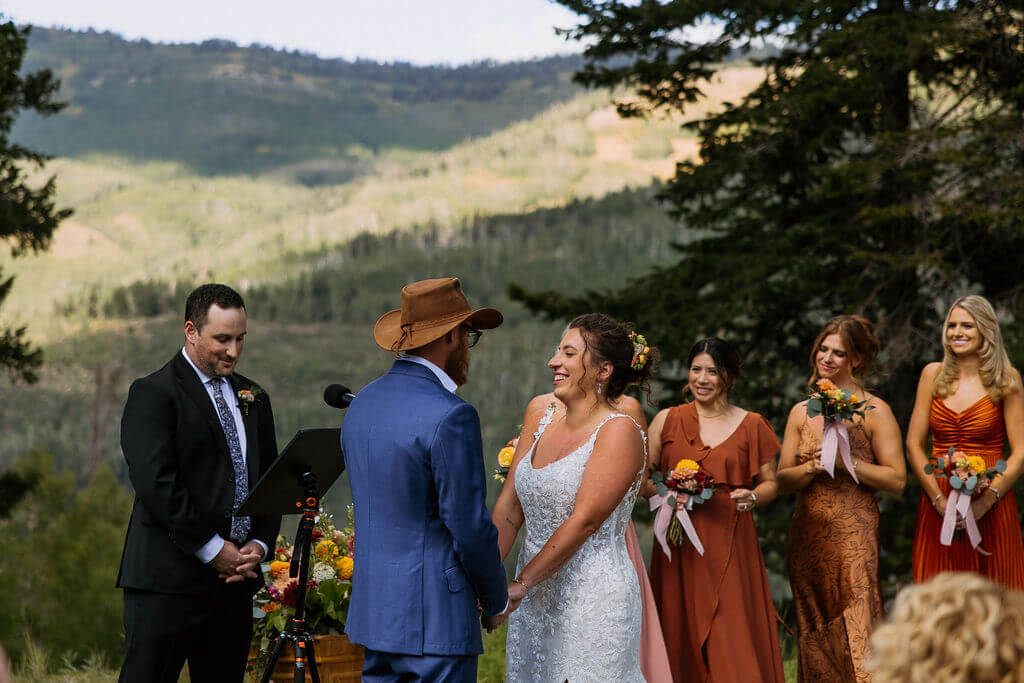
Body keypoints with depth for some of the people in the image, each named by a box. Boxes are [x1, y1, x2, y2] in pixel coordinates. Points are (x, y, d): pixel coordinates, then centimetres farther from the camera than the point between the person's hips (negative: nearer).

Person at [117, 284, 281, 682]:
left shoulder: (253, 398, 17)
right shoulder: (153, 394, -5)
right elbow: (156, 482, -15)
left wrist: (260, 544, 1)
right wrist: (212, 549, -14)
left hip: (235, 577, 7)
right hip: (169, 579, -6)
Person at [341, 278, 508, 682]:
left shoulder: (363, 402, 10)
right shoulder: (450, 416, -17)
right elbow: (470, 526, -16)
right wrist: (496, 600, 1)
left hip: (373, 610, 8)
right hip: (435, 618, -8)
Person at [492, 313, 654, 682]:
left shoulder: (619, 431, -11)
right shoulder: (539, 423, 9)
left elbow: (585, 521, -17)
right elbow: (509, 505, 6)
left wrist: (520, 584, -19)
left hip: (594, 600, -6)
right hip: (534, 602, 6)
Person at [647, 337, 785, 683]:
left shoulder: (752, 425, 7)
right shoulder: (667, 420, 8)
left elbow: (770, 483, 12)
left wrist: (753, 497, -9)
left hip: (730, 544, -1)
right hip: (679, 545, 1)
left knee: (733, 638, -7)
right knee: (681, 635, 0)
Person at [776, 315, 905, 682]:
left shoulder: (874, 411, -1)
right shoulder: (801, 412, 12)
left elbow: (896, 479, -5)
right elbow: (783, 480, 10)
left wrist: (845, 460, -14)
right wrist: (813, 467, -9)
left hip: (853, 531, -5)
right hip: (808, 533, 5)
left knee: (854, 633, -13)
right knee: (815, 635, 6)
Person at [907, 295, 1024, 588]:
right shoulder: (933, 374, 7)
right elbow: (913, 445, 5)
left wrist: (985, 501, -14)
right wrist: (940, 500, -7)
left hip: (991, 509, -2)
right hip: (937, 507, 2)